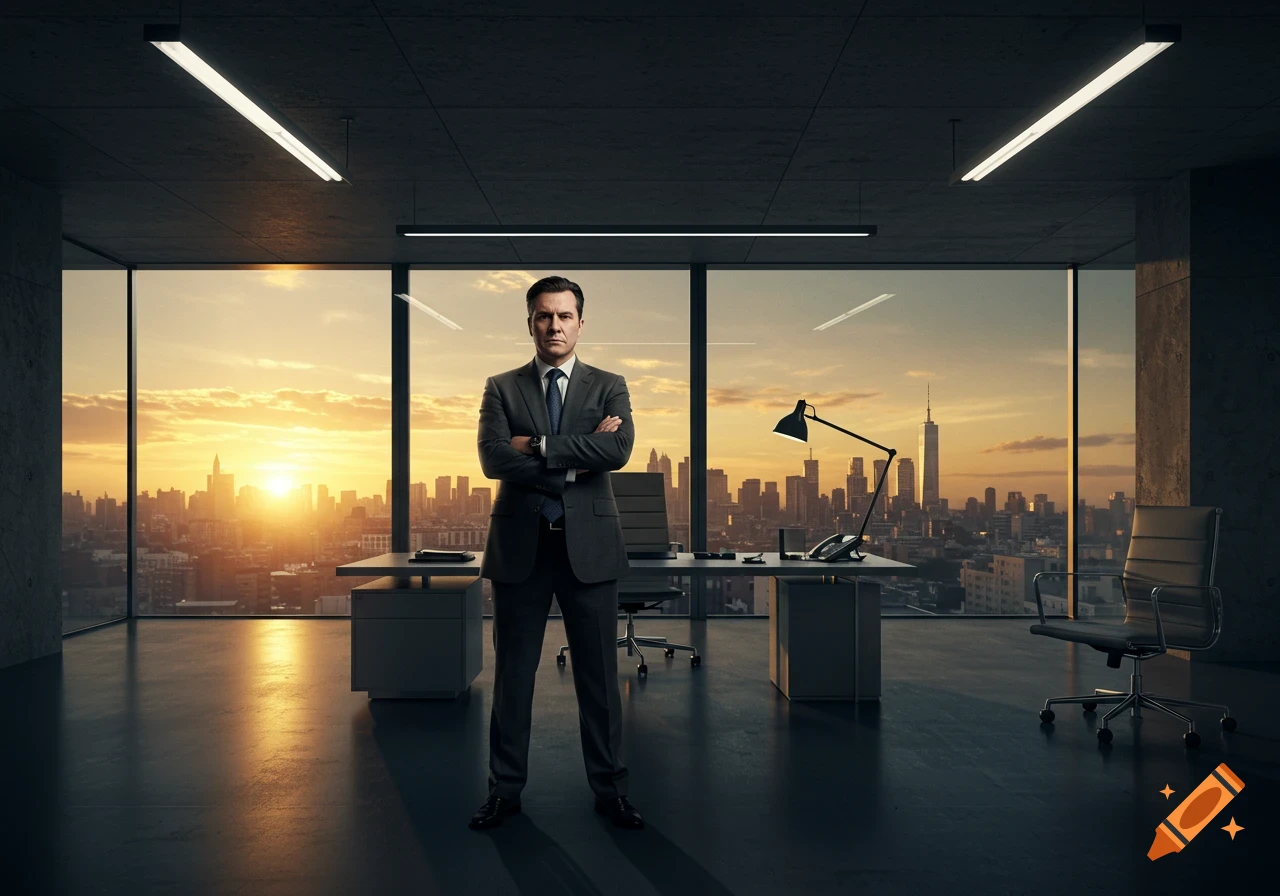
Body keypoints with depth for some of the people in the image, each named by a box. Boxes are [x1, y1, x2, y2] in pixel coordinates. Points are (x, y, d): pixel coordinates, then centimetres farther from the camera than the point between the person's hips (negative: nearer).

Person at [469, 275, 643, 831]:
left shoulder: (609, 387, 6)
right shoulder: (501, 389, 6)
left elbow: (619, 450, -13)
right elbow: (493, 459, -11)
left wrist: (539, 446, -14)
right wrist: (578, 458, -13)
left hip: (589, 544, 0)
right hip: (520, 544, 1)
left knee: (598, 674, 7)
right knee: (512, 674, 9)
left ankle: (609, 789, 21)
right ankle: (505, 789, 22)